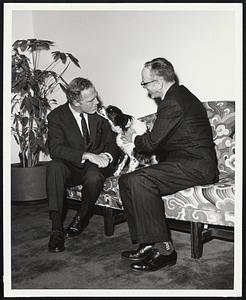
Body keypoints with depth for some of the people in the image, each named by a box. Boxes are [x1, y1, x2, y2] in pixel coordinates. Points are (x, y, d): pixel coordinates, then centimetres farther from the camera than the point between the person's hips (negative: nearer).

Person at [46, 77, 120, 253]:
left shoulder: (99, 114, -1)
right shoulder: (57, 116, -9)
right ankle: (57, 230, -30)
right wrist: (86, 155, -34)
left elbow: (112, 143, 3)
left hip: (95, 167, 1)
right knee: (54, 167, -33)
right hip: (71, 168, 0)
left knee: (94, 177, -34)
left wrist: (107, 155, -22)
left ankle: (81, 219, -4)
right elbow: (55, 149, -21)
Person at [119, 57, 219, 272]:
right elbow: (161, 136, 23)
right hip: (186, 163, 11)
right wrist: (138, 137, 11)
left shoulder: (173, 103, -18)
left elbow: (152, 142, -16)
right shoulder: (178, 94, 16)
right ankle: (147, 244, 2)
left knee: (140, 181, -29)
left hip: (196, 166, -11)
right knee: (126, 180, 1)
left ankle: (163, 249, -19)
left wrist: (133, 139, 4)